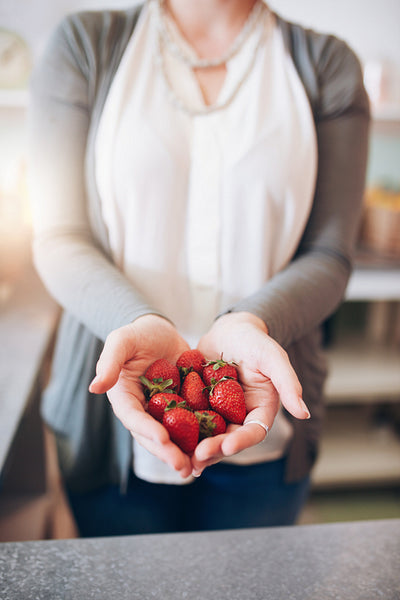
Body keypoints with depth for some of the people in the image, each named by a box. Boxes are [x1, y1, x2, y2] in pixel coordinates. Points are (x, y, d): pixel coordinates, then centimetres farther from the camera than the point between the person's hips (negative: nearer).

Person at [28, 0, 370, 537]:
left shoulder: (329, 66, 0)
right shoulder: (83, 44, -1)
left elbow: (328, 254, -4)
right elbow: (59, 240, -7)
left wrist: (247, 323, -24)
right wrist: (139, 324, -27)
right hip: (115, 421, 0)